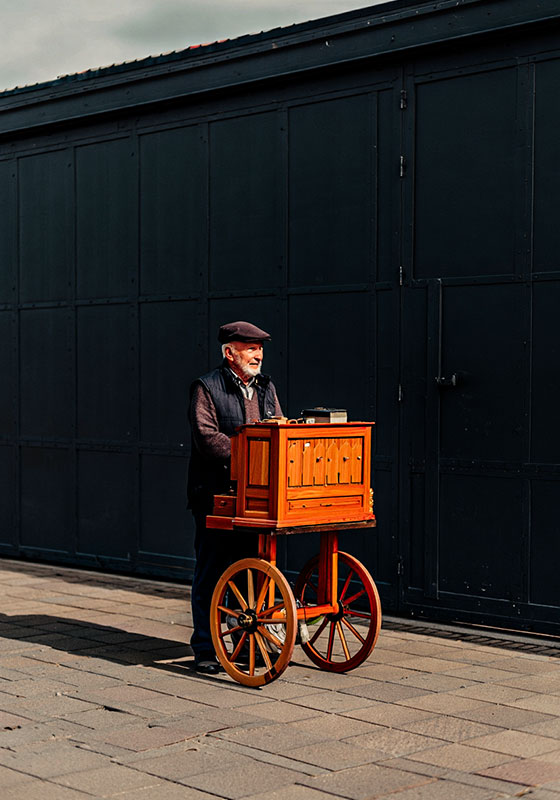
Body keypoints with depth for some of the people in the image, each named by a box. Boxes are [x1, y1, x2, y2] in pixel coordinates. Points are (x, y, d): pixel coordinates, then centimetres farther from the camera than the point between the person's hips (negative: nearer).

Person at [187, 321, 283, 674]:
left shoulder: (266, 387, 15)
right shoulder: (207, 388, -4)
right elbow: (207, 437, -16)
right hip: (216, 496, -6)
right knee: (211, 573, 1)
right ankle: (206, 648, 9)